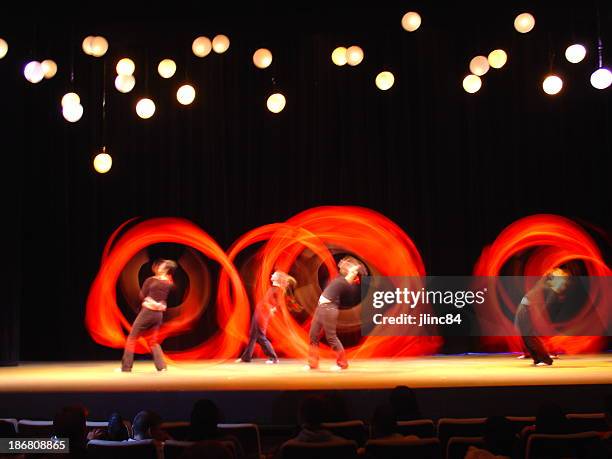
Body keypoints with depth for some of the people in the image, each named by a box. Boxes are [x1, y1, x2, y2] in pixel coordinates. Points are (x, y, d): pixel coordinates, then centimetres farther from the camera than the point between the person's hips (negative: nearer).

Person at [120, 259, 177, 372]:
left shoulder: (151, 280, -10)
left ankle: (126, 367, 5)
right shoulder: (169, 284, 2)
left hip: (147, 312, -5)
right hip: (159, 314, 5)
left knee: (132, 338, 6)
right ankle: (161, 366, 4)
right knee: (153, 341, 18)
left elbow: (142, 296, -2)